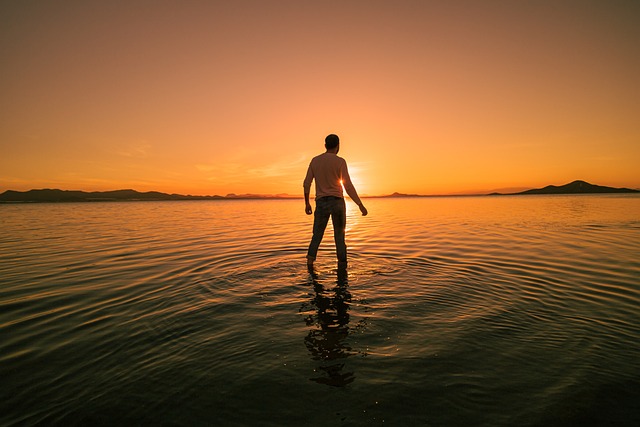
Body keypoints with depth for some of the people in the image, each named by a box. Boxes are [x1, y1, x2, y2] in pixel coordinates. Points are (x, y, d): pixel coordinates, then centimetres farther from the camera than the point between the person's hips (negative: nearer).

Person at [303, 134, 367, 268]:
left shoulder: (315, 160, 7)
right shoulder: (340, 161, -5)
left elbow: (306, 184, 7)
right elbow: (348, 186, -11)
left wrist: (307, 204, 16)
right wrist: (360, 205, -7)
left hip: (321, 203, 2)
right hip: (337, 202, -2)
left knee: (317, 236, 9)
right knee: (340, 236, 8)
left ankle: (310, 262, -9)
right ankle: (342, 267, 7)